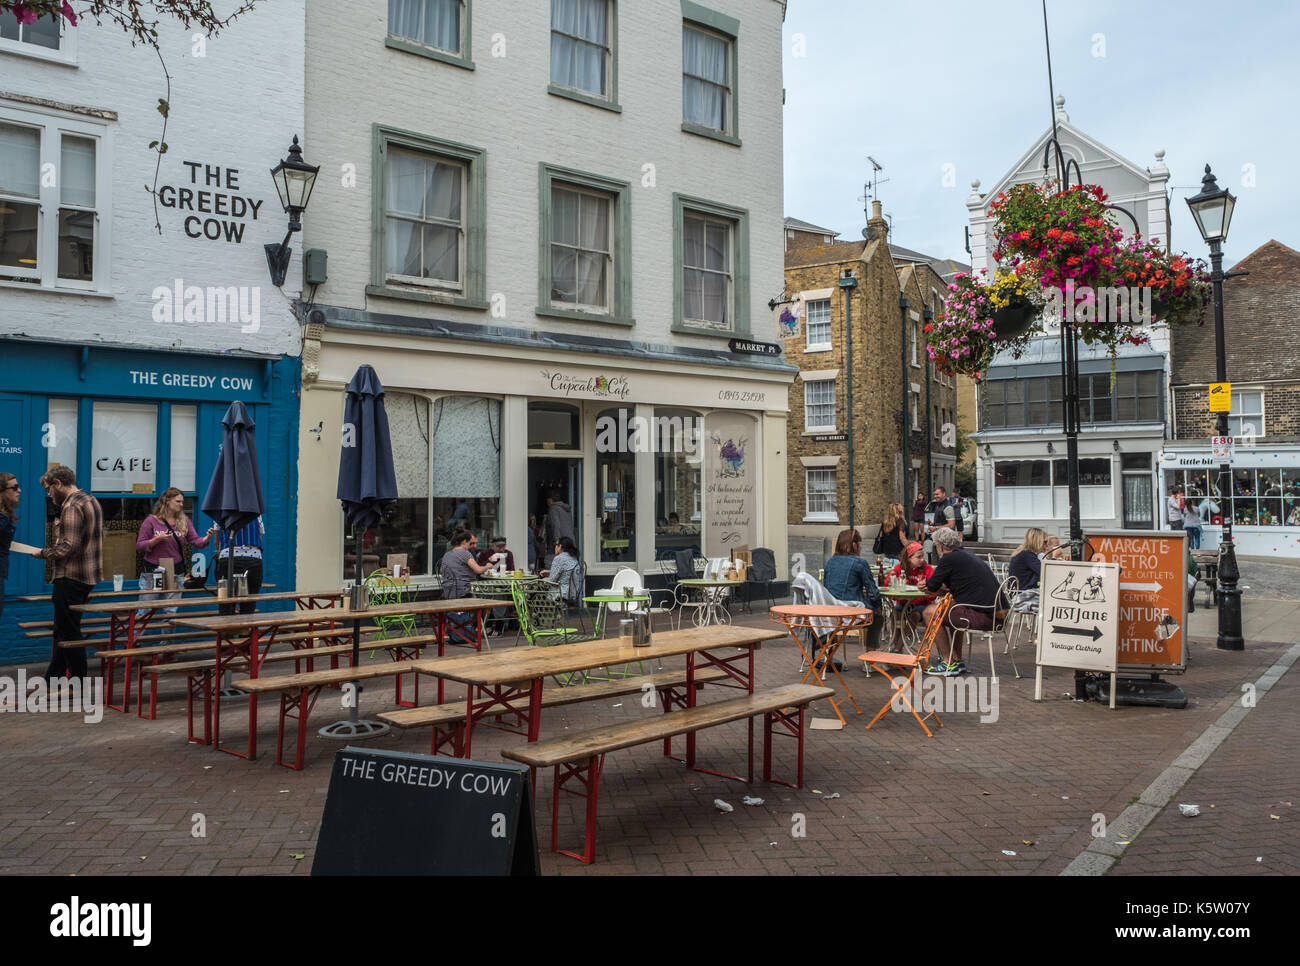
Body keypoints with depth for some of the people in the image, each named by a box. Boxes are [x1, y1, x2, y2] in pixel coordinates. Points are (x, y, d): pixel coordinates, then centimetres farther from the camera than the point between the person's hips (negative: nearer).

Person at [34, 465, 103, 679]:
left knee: (68, 633, -1)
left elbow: (68, 546, -24)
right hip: (89, 576, 10)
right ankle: (51, 679, 26)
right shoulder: (91, 501, 15)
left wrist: (43, 553, -8)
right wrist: (50, 551, 18)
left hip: (71, 579, -10)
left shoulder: (72, 507, -17)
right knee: (63, 631, 17)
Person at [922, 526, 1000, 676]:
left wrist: (928, 585, 21)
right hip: (995, 614, 10)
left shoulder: (950, 558, -8)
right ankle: (957, 660, 29)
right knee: (952, 610, 32)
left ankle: (948, 664, 3)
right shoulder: (967, 555, 19)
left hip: (983, 617, -10)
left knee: (930, 612, -1)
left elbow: (932, 587, 0)